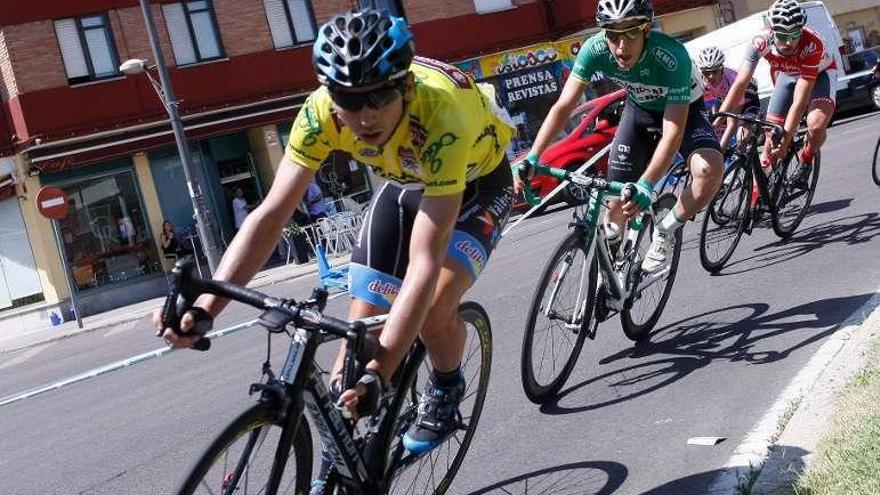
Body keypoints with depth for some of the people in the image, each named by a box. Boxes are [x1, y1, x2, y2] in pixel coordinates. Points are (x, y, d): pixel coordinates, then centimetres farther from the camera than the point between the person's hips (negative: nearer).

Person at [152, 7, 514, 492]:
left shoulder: (440, 114, -43)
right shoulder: (321, 111, -31)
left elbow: (425, 263, -46)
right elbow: (271, 214, -30)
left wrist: (378, 373, -53)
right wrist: (203, 307, -42)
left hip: (476, 180, -4)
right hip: (406, 182, 4)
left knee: (434, 311, -26)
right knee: (361, 321, -5)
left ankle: (446, 391, 8)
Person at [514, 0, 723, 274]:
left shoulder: (672, 57, -40)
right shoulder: (595, 49, -30)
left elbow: (673, 131, -41)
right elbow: (563, 106, -27)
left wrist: (646, 184, -53)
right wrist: (532, 158, -37)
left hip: (682, 110, -3)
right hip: (639, 109, 3)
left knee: (710, 169, -32)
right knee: (616, 197, -4)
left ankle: (665, 233, -7)